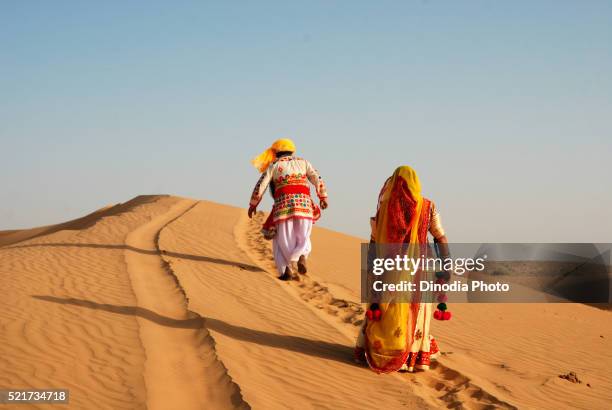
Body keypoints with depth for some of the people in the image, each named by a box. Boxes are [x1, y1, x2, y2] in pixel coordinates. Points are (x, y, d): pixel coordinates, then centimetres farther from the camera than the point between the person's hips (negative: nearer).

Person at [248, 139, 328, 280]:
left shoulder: (273, 165, 11)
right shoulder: (303, 162, 18)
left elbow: (260, 186, 7)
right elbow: (318, 180, 10)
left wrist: (253, 204, 17)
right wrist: (323, 197, 19)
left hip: (284, 204, -2)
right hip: (304, 203, 2)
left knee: (281, 240, 8)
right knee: (302, 239, 13)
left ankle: (286, 270, -14)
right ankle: (301, 257, -21)